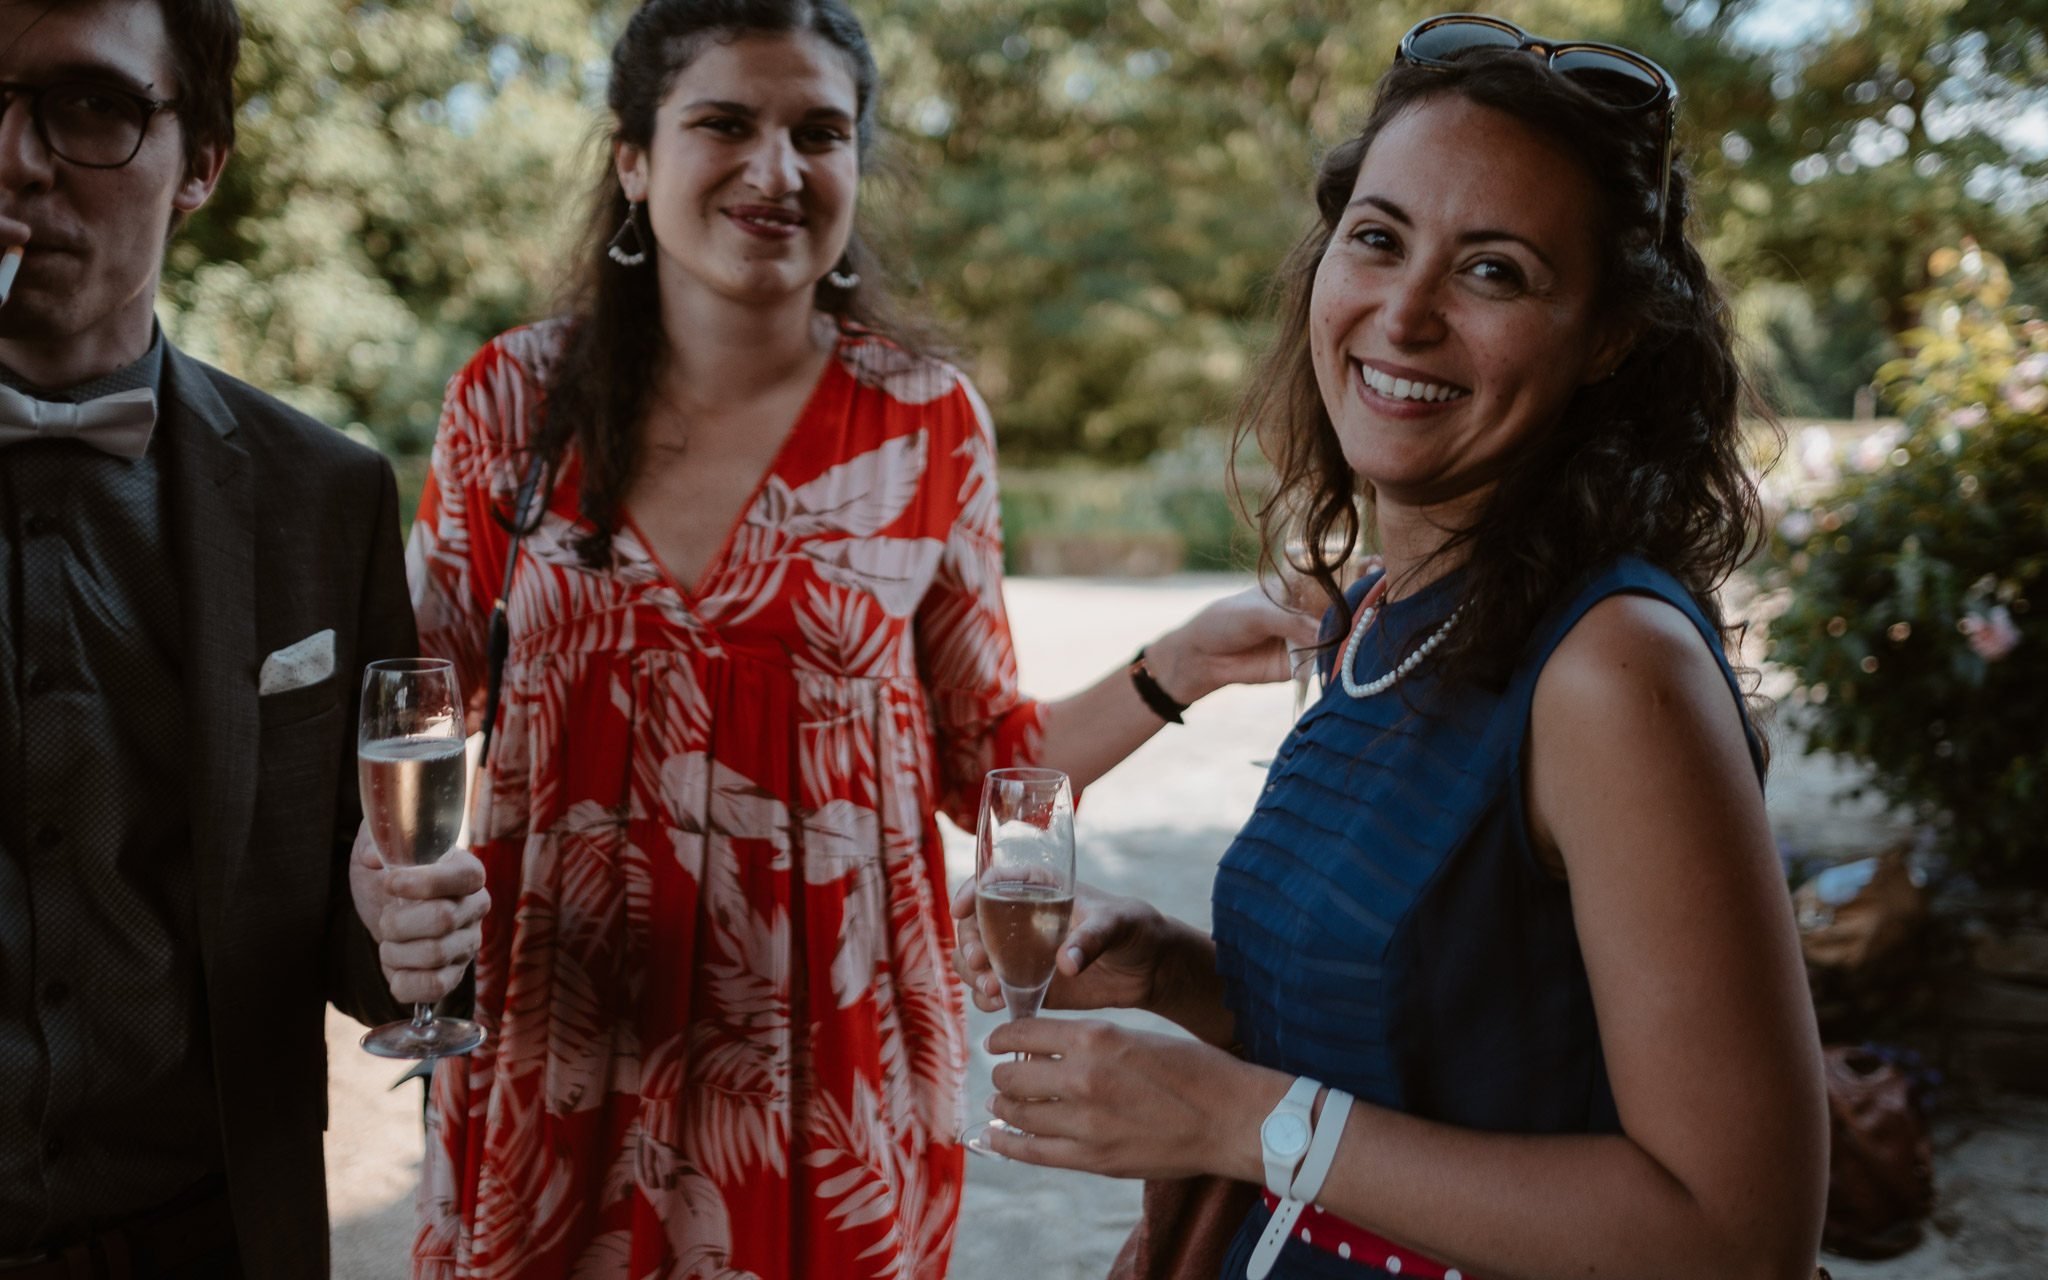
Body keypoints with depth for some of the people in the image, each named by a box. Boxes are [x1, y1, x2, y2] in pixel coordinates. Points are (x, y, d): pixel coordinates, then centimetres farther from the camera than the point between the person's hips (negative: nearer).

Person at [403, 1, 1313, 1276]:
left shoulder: (927, 420, -3)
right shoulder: (515, 400, -2)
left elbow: (983, 759, 4)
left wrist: (1177, 670, -8)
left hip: (829, 1067, 0)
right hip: (565, 1070, 1)